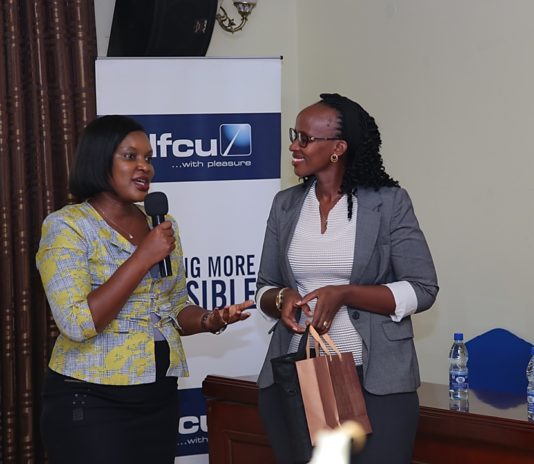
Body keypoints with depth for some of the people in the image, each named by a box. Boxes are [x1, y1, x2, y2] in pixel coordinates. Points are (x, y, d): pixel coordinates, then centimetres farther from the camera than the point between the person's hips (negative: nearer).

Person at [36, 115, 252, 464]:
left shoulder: (163, 224, 9)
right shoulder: (67, 226, -9)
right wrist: (143, 258, -21)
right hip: (91, 403, -6)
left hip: (160, 397, 6)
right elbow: (77, 322, -20)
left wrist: (209, 320, -6)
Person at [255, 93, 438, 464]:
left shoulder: (389, 202, -4)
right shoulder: (286, 205, 8)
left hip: (375, 382, -4)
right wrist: (282, 299, -11)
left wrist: (343, 294, -18)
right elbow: (265, 288, 13)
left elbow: (422, 290, -7)